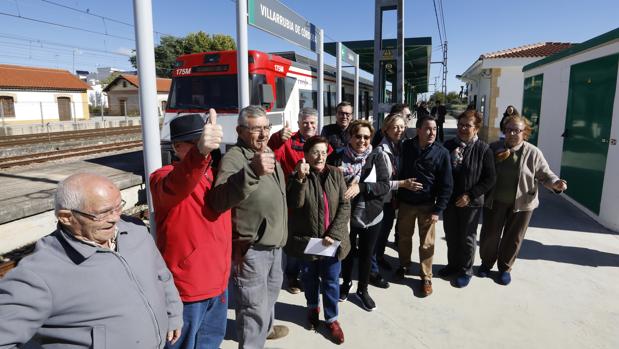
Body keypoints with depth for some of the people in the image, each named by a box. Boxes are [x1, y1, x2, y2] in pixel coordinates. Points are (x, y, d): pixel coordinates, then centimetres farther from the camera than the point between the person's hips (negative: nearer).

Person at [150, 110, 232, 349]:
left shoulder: (215, 173, 4)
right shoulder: (163, 177, -18)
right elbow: (175, 186, -45)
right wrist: (200, 152, -60)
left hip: (218, 280, 7)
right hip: (185, 286, -7)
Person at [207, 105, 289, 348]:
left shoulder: (268, 153, 6)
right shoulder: (234, 158, -23)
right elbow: (219, 200, -43)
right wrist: (252, 170, -54)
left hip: (274, 243, 10)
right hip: (250, 248, -9)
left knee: (271, 289, 29)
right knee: (254, 307, 2)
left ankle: (266, 327, 54)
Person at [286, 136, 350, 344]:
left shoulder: (335, 174, -3)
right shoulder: (298, 176, -6)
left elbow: (345, 206, -6)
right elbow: (294, 204, -19)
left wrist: (333, 234, -15)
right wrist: (301, 178, -30)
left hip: (332, 239, 1)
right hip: (307, 239, 0)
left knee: (331, 281, 10)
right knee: (310, 277, 19)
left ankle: (332, 318, 31)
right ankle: (312, 307, 45)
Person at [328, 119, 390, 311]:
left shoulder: (376, 156, -9)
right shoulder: (337, 157, -9)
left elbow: (385, 186, -14)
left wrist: (361, 187, -26)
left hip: (371, 216, 0)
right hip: (345, 215, 0)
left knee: (366, 254, 16)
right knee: (347, 252, 19)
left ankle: (363, 289, 39)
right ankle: (346, 283, 46)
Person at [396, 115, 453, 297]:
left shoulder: (441, 153, -11)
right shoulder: (405, 146, -6)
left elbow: (446, 184, -8)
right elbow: (398, 171, 5)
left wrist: (438, 210, -12)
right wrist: (396, 197, 5)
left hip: (427, 205, -2)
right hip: (405, 202, 2)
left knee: (427, 243, 7)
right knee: (404, 237, 16)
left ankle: (426, 277, 23)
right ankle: (404, 266, 39)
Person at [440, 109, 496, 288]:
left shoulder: (483, 149, -10)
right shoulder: (449, 145, 1)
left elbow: (490, 179, -9)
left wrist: (469, 195, -14)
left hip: (470, 202, -4)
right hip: (449, 199, 4)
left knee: (467, 238, 11)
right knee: (451, 235, 16)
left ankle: (466, 270, 29)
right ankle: (453, 264, 36)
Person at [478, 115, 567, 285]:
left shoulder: (533, 153, -8)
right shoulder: (494, 147, -4)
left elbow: (545, 175, -3)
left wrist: (556, 183, -23)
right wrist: (495, 160, -17)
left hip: (521, 203, -1)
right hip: (494, 201, 1)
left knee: (513, 238, 12)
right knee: (490, 234, 10)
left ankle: (505, 268, 32)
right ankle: (486, 263, 34)